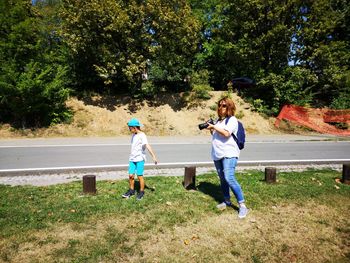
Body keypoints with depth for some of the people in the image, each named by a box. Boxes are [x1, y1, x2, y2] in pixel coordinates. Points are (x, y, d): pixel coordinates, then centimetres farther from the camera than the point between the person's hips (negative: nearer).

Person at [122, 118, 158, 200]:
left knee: (139, 176, -1)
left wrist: (154, 156, -33)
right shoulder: (133, 135, 11)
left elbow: (147, 146, -25)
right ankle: (131, 190, 23)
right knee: (131, 175, 5)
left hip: (140, 159, -6)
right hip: (132, 159, 6)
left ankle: (141, 192, 15)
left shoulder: (142, 135, -13)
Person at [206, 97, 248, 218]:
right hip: (217, 154, 8)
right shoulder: (219, 120, 19)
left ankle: (242, 205, -9)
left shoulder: (232, 119, -5)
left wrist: (213, 127, -11)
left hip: (229, 154, -8)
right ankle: (227, 201, 27)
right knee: (222, 179, 12)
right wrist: (210, 129, 5)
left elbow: (226, 133, -20)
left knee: (229, 178, -17)